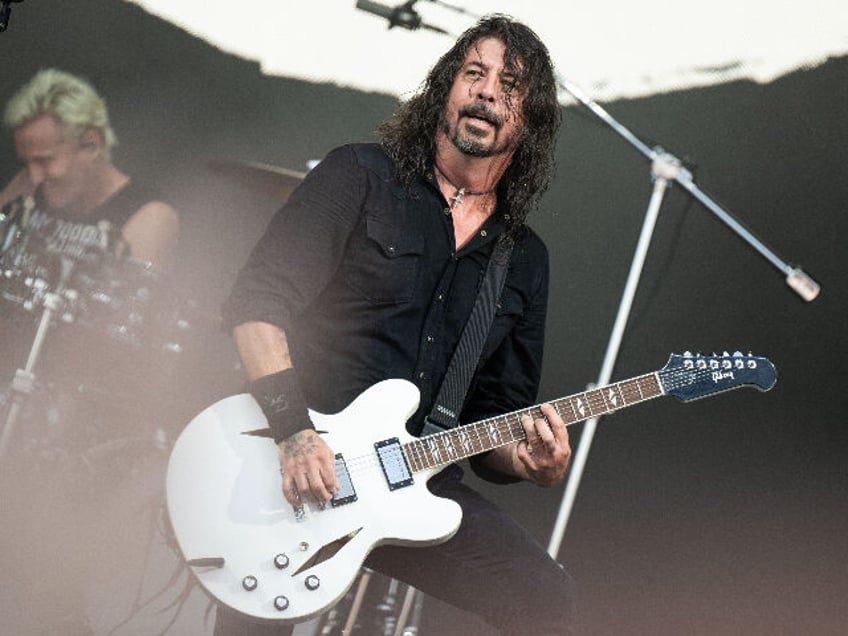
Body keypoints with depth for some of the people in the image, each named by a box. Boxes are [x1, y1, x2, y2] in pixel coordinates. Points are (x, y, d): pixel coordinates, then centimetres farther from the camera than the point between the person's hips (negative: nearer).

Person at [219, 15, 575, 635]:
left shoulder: (523, 258, 14)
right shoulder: (361, 178, 0)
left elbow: (498, 415, 16)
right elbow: (258, 298, -9)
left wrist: (530, 459, -8)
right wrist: (293, 428, -21)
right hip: (297, 467, -4)